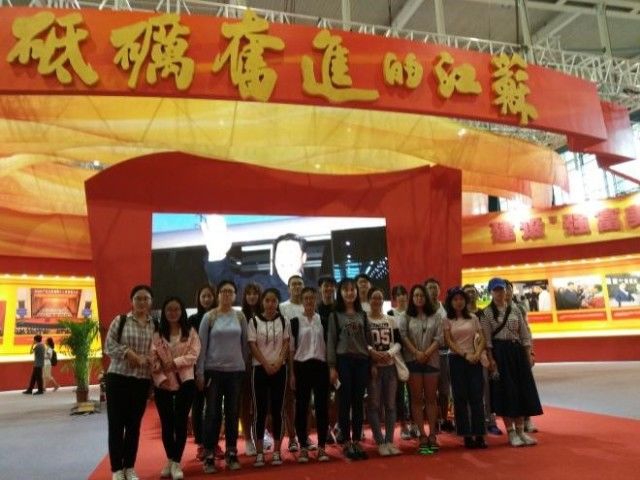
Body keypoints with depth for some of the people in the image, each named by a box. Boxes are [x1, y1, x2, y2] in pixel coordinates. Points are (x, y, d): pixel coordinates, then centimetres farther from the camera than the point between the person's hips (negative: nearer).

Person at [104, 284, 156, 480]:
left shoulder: (155, 326, 6)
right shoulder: (120, 320, 0)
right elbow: (109, 345, -8)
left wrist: (146, 359, -16)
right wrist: (132, 355, -16)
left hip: (142, 381, 2)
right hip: (118, 378, -2)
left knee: (134, 425, 11)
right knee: (116, 424, 2)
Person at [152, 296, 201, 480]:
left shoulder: (191, 332, 3)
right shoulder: (157, 334, 5)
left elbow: (194, 354, -6)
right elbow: (153, 359, -2)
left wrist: (175, 362, -17)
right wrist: (161, 378, -14)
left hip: (185, 382, -1)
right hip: (162, 384, 2)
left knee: (180, 422, -1)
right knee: (166, 423, 10)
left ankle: (176, 463, 7)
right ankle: (170, 461, 26)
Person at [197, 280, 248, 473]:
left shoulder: (240, 317, 3)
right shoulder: (209, 317, -2)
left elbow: (245, 344, 8)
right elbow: (202, 346, -2)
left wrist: (245, 366, 7)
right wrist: (200, 372, -5)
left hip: (236, 370, 2)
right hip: (214, 370, -2)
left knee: (233, 413, 8)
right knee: (212, 413, 2)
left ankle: (231, 454, 19)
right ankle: (209, 456, 11)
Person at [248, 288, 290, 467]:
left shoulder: (284, 321, 5)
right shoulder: (254, 321, 0)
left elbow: (286, 344, 2)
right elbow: (252, 346, -4)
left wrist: (278, 363, -11)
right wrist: (266, 364, -11)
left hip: (279, 369, 1)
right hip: (260, 368, -1)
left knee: (277, 409, 4)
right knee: (260, 410, 0)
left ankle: (276, 451, 12)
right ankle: (259, 452, 7)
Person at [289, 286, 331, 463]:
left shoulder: (323, 320, 7)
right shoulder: (295, 321, 2)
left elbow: (328, 345, 9)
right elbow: (291, 349, 1)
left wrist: (330, 368, 2)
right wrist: (292, 373, -3)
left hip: (320, 366, 1)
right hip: (302, 366, -1)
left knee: (322, 406, 2)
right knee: (302, 407, 4)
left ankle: (322, 447, 12)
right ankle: (303, 447, 14)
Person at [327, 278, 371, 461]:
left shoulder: (362, 315, 12)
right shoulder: (335, 315, 3)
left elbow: (368, 339, 12)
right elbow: (331, 341, -1)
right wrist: (332, 367, -7)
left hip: (362, 361, 3)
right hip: (343, 361, -3)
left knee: (358, 402, 7)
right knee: (345, 402, 1)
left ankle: (357, 441, 16)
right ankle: (347, 443, 9)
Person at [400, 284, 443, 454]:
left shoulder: (435, 316, 5)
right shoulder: (406, 317, 3)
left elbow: (439, 338, -1)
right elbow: (403, 337, -5)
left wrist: (427, 353, -12)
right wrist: (416, 353, -14)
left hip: (431, 360, 1)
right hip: (412, 360, -1)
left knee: (431, 398, 6)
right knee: (416, 398, 2)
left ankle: (432, 435, 12)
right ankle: (422, 436, 7)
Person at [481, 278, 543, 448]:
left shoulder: (515, 310, 10)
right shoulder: (487, 313, -2)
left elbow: (524, 334, 10)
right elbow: (487, 339, -7)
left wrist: (529, 355, 3)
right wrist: (491, 359, -13)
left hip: (517, 351, 4)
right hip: (499, 352, -4)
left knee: (522, 390, 5)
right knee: (505, 391, -1)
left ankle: (520, 430, 17)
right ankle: (511, 432, 9)